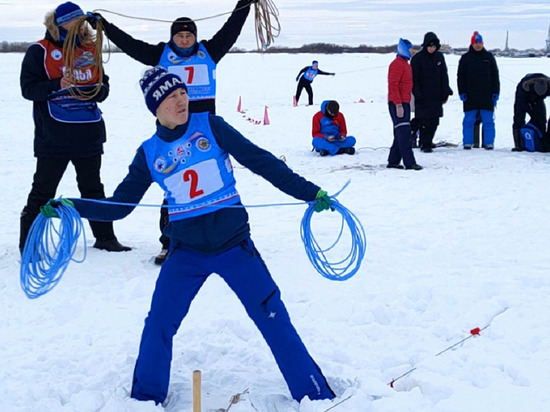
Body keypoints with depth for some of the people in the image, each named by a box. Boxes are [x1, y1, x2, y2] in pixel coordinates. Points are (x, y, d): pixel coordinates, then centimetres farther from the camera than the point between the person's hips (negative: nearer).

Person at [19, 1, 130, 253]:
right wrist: (58, 85, -24)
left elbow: (103, 85, 15)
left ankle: (105, 237, 24)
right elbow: (28, 88, -10)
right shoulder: (40, 51, -5)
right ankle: (28, 243, 8)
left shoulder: (90, 51, 11)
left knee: (92, 187, 15)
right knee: (43, 190, 0)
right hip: (53, 136, -5)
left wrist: (100, 89, -8)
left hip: (88, 135, 5)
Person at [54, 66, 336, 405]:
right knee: (158, 326, -1)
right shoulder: (149, 153, 2)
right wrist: (71, 207, -7)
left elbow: (261, 161, -4)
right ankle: (146, 398, 20)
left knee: (274, 318, -2)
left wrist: (309, 191, -8)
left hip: (235, 246, -1)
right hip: (186, 253, 2)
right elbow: (119, 206, 6)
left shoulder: (210, 126, -3)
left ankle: (315, 394, 10)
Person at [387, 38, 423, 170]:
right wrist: (398, 104, -23)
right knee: (403, 133, -11)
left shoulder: (405, 64, 19)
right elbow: (393, 85, -18)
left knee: (401, 134, 11)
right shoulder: (397, 64, -12)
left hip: (404, 103, 10)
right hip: (397, 104, -10)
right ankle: (409, 162, -13)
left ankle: (393, 161, 16)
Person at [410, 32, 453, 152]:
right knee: (424, 120, -5)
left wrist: (445, 93, 8)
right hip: (423, 96, -5)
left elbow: (444, 75, 14)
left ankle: (428, 141, 17)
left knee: (434, 121, 5)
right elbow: (414, 78, -7)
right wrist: (417, 94, -14)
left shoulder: (439, 57, 8)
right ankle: (424, 145, 2)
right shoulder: (417, 58, -6)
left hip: (436, 96, 5)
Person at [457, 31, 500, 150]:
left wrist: (496, 92, 4)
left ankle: (489, 142, 5)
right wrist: (462, 92, -4)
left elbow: (495, 76, 11)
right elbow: (460, 76, 5)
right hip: (470, 96, -1)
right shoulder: (465, 58, 5)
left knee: (488, 120, 1)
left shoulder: (489, 57, 9)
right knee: (469, 120, 2)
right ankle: (467, 142, 9)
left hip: (486, 95, 1)